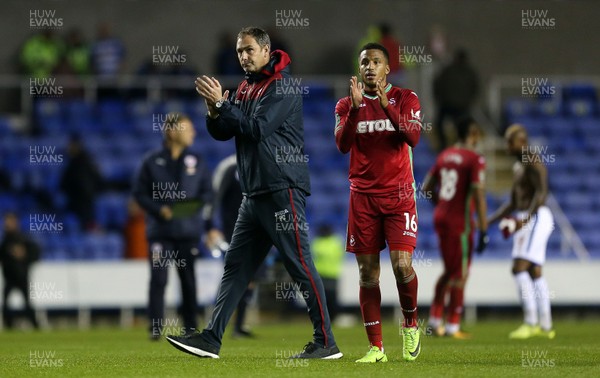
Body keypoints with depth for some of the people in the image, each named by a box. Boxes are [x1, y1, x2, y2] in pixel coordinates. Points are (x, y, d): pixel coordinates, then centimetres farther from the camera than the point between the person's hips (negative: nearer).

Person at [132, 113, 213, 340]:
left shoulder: (196, 161, 6)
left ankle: (190, 328, 15)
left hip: (189, 231, 2)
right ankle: (155, 328, -4)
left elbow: (207, 192, 11)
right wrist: (159, 209, -12)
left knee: (189, 280, 6)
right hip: (160, 232, -2)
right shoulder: (152, 162, -1)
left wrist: (198, 203, -9)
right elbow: (139, 193, 2)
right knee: (158, 278, -8)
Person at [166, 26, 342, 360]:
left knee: (300, 266, -6)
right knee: (236, 266, 6)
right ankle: (211, 339, 6)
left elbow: (258, 127, -18)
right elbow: (221, 132, 13)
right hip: (254, 194, 9)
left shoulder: (283, 84, -9)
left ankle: (325, 342, -3)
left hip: (282, 190, -9)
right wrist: (213, 110, -6)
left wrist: (221, 103, -15)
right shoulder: (246, 88, 16)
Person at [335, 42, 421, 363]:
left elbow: (413, 138, -11)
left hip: (398, 194, -2)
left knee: (402, 264, -14)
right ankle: (375, 347, 4)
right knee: (367, 271, -1)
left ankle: (410, 324, 13)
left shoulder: (405, 99, 4)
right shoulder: (347, 105, 8)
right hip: (363, 196, 2)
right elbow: (342, 145, -7)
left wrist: (387, 106, -22)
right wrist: (355, 107, -19)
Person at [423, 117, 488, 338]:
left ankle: (435, 319, 16)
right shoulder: (475, 160, -13)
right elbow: (478, 195, -18)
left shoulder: (444, 156, 9)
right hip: (460, 221, -7)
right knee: (460, 274, 2)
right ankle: (453, 326, 5)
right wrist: (483, 230, -15)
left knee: (449, 271, 19)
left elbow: (427, 187, 15)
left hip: (441, 217, 7)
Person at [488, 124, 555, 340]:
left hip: (536, 218, -11)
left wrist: (525, 220, -30)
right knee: (535, 273, 10)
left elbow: (541, 192, -22)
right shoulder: (520, 166, 21)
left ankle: (530, 322, -19)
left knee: (519, 269, -16)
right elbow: (513, 203, 25)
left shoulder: (533, 161, -11)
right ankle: (546, 326, 13)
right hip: (525, 221, 11)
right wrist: (488, 222, 19)